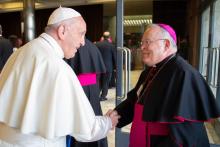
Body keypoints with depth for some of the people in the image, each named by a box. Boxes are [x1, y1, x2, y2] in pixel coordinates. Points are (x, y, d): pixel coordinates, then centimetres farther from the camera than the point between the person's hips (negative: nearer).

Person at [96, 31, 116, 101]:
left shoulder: (97, 44, -3)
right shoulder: (111, 46, -9)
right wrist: (115, 66, 9)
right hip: (108, 66, -2)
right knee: (106, 82, 6)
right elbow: (115, 57, -3)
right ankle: (103, 96, 8)